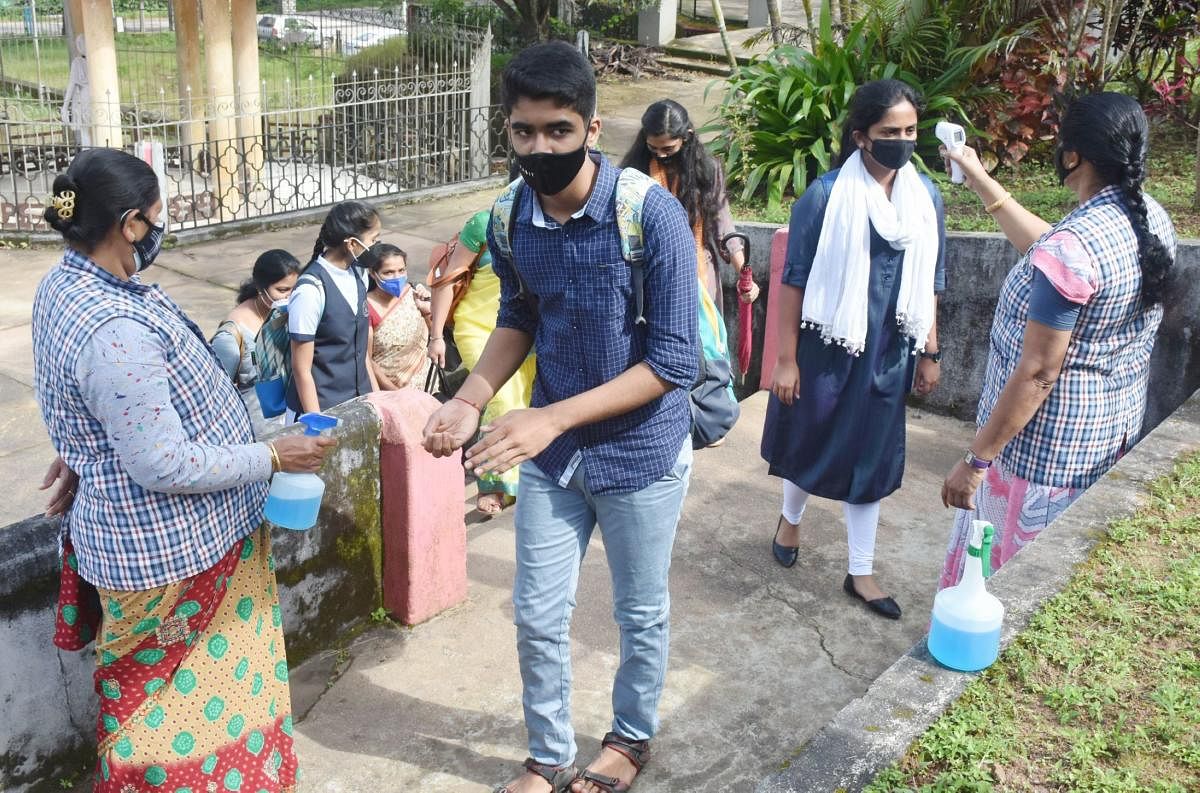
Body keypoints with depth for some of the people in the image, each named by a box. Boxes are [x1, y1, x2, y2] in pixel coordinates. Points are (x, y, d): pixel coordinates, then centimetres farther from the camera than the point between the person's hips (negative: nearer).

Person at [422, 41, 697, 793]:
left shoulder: (653, 214, -23)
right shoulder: (508, 216, -8)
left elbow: (674, 362, -22)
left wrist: (553, 418, -29)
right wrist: (470, 401, -9)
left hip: (641, 450, -4)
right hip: (552, 449, 4)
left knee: (641, 614, 16)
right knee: (537, 617, 13)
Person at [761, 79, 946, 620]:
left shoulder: (926, 197, 0)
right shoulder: (826, 196, -14)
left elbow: (929, 283, 8)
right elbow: (794, 281, -11)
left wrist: (929, 352, 11)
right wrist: (785, 359, -11)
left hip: (887, 353, 4)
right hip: (826, 348, -3)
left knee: (872, 455, 10)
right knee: (809, 439, 14)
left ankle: (860, 572, 23)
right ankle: (791, 517, 45)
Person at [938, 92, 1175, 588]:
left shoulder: (1072, 246, -28)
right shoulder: (1152, 219, -1)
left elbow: (1038, 373, -26)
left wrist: (976, 458, -18)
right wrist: (981, 182, 15)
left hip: (1047, 442, -9)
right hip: (1114, 428, 9)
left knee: (999, 575, 11)